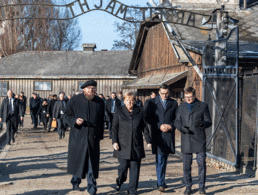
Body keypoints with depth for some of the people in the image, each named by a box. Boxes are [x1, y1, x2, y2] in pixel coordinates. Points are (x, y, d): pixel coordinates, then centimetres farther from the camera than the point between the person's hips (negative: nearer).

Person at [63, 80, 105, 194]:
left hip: (93, 138, 1)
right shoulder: (75, 101, 0)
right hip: (78, 137, -1)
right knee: (77, 160, 9)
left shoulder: (100, 102, 7)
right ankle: (75, 181, 33)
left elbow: (102, 121, 13)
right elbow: (67, 115, 4)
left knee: (92, 163, -1)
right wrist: (75, 121, -16)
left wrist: (100, 136, 11)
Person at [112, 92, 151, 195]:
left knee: (135, 167, 1)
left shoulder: (139, 111, 8)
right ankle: (120, 181, 28)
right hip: (123, 144, -1)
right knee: (123, 165, -4)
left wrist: (148, 140, 6)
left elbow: (144, 127, 11)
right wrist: (114, 141, -5)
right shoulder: (119, 111, 5)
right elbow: (114, 127, 4)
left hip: (136, 144, 1)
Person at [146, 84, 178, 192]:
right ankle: (161, 183, -8)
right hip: (157, 134, -3)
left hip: (169, 134, 3)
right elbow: (148, 118, 0)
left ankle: (161, 181, 23)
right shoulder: (152, 103, 4)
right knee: (160, 159, -8)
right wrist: (159, 126, -12)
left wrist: (171, 126, -9)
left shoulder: (173, 103, 9)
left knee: (164, 159, 11)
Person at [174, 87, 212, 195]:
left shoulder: (203, 106, 4)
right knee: (186, 165, 4)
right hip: (186, 141, 2)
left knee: (202, 164, -3)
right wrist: (181, 127, -10)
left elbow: (209, 122, 3)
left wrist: (201, 123, -20)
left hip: (199, 140, -2)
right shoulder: (181, 107, 12)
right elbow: (177, 121, 13)